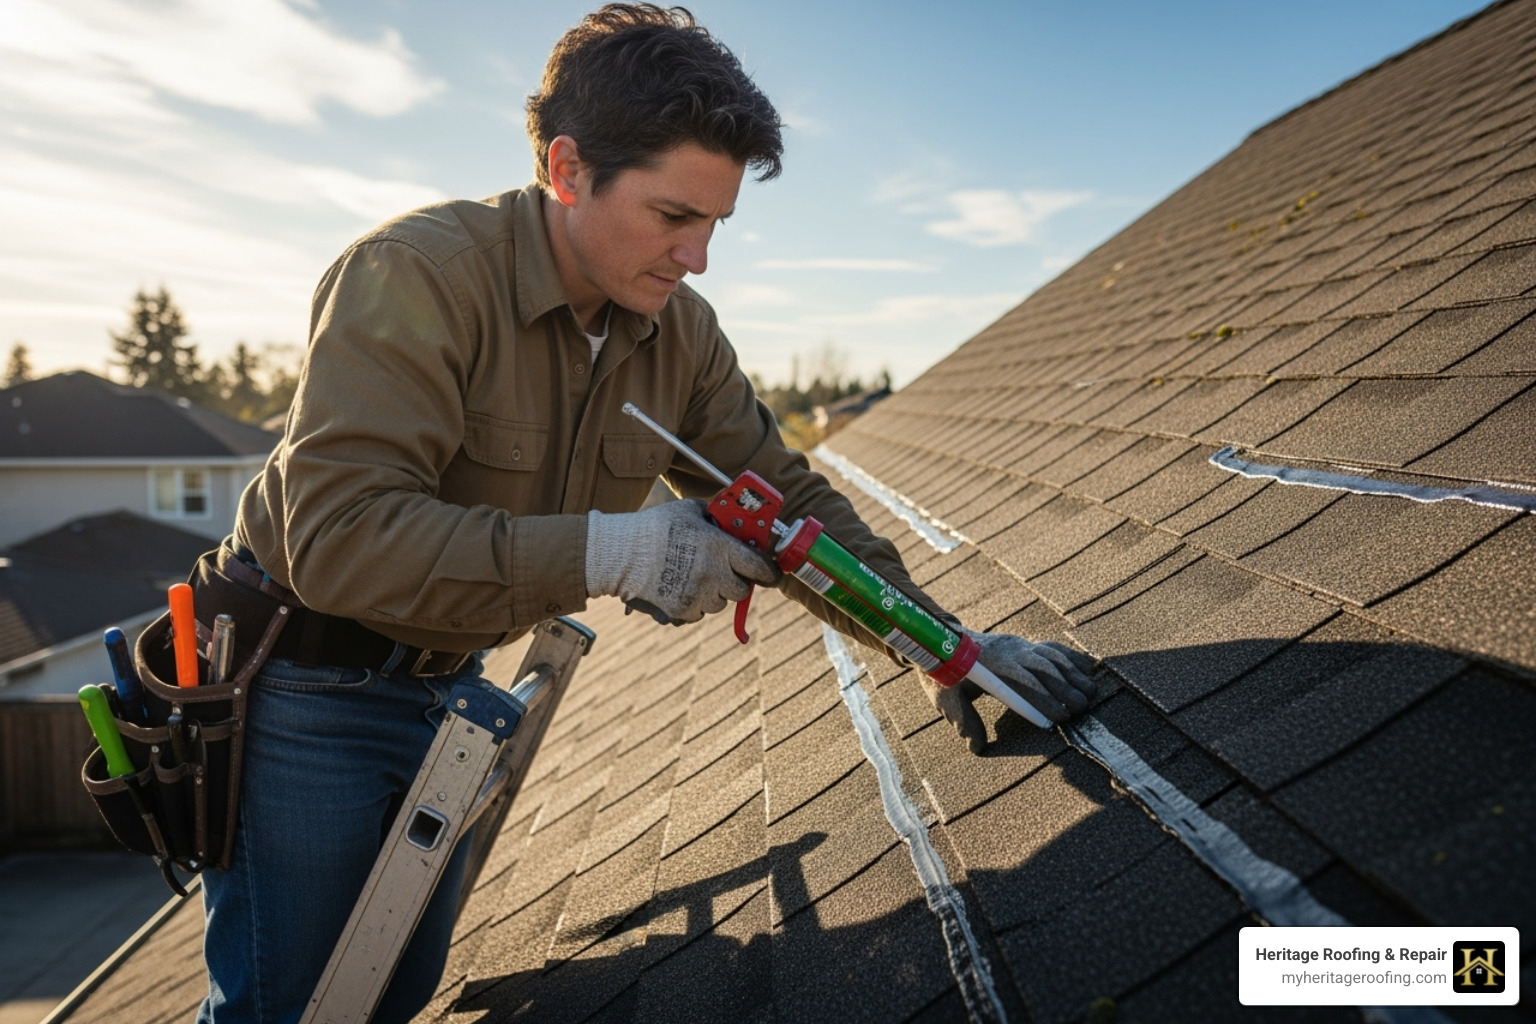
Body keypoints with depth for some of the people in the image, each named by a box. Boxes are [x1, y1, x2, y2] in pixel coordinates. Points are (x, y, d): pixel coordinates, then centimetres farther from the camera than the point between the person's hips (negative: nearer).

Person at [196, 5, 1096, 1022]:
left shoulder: (681, 331, -8)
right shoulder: (415, 273, -28)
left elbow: (783, 495, -5)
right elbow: (339, 535, -36)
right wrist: (606, 551, -41)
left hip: (446, 679, 6)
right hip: (304, 682, -5)